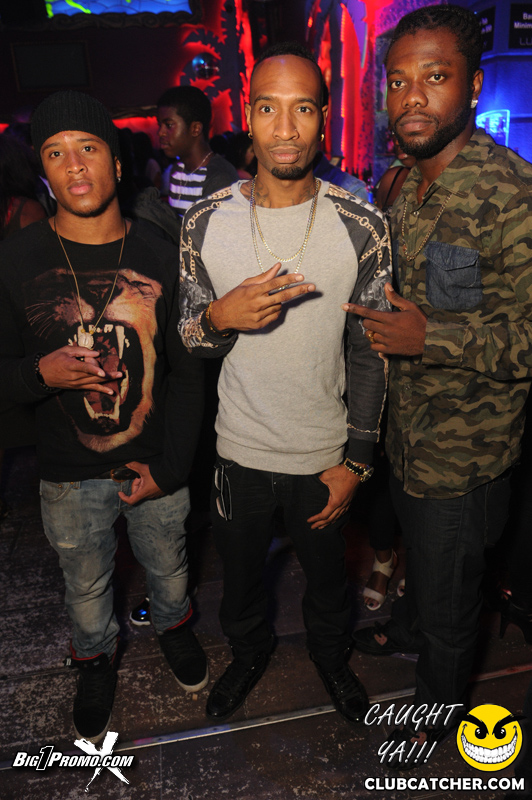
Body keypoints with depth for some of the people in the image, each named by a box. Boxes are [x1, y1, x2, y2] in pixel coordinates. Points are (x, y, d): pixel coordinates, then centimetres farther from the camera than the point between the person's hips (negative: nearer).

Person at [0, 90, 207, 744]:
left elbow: (188, 373, -4)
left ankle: (174, 627, 57)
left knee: (168, 566, 23)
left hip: (158, 465, 1)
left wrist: (170, 466, -9)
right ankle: (95, 660, 53)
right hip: (69, 475, 0)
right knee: (86, 585, 22)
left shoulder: (160, 258, -8)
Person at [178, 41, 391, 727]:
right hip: (238, 449, 1)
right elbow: (187, 341, -2)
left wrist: (356, 461, -6)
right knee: (239, 575, 23)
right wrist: (220, 318, -25)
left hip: (326, 453, 0)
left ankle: (331, 657, 55)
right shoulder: (205, 223, -8)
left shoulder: (362, 227, -10)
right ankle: (249, 652, 56)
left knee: (327, 577, 23)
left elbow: (371, 352, -5)